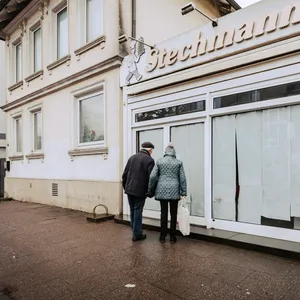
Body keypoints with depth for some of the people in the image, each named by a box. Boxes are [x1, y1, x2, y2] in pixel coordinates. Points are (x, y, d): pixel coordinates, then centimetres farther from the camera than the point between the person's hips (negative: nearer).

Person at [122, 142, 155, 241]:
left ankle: (135, 231, 27)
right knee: (138, 212, 4)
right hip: (140, 190, -6)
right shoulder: (149, 160, -8)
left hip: (129, 189, 6)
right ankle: (137, 234, 14)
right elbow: (151, 177, -13)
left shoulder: (132, 157, 10)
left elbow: (125, 174, 10)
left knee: (132, 211, 16)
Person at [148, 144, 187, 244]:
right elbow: (182, 178, 1)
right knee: (173, 213, 8)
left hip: (162, 190, 0)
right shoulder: (179, 162, 4)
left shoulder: (159, 161, 3)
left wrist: (150, 190, 8)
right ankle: (172, 236, 15)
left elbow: (152, 176, -1)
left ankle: (163, 236, 13)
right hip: (174, 191, 0)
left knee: (163, 212, 6)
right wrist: (183, 192, 6)